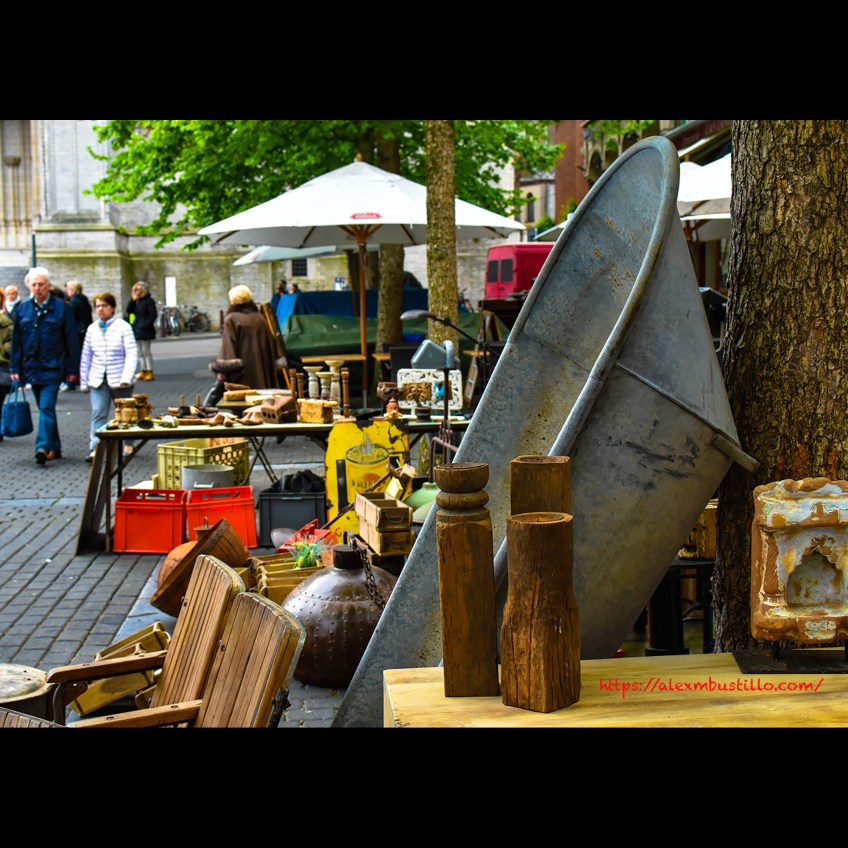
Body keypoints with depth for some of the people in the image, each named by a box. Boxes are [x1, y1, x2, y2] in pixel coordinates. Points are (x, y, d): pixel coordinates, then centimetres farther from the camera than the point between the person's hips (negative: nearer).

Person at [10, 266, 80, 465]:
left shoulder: (61, 308, -3)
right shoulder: (23, 309, 8)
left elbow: (71, 340, -2)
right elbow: (16, 340, 11)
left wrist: (72, 369, -5)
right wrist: (15, 367, 6)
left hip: (53, 368, -5)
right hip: (31, 367, 5)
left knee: (46, 407, -15)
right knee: (45, 408, 11)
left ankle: (43, 447, -21)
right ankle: (55, 448, 20)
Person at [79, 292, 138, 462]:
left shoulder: (123, 327, -7)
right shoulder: (92, 329, 6)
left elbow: (132, 354, -12)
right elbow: (85, 357, 13)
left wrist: (126, 377, -22)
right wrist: (83, 381, 12)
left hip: (119, 380, -2)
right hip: (98, 379, 3)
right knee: (98, 414, -9)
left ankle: (128, 445, 29)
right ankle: (95, 449, -12)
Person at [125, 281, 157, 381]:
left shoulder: (149, 301, -7)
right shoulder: (136, 302, 15)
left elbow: (153, 314, -14)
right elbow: (128, 310, 4)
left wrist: (146, 325, -19)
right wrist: (133, 300, -5)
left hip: (145, 331, -8)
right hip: (136, 330, 8)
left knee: (146, 352, -6)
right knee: (140, 353, 11)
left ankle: (150, 372, -3)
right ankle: (143, 371, 16)